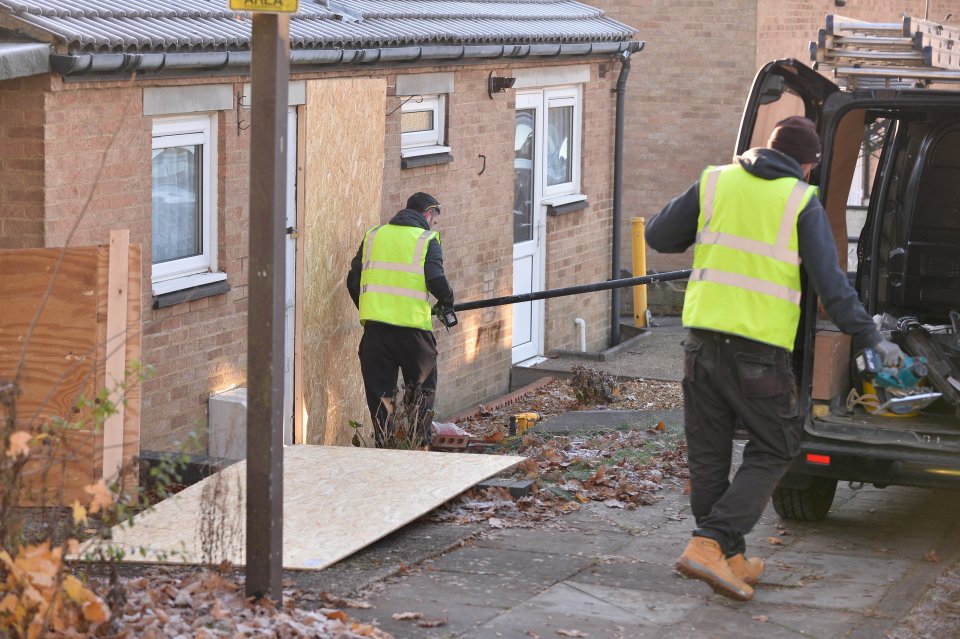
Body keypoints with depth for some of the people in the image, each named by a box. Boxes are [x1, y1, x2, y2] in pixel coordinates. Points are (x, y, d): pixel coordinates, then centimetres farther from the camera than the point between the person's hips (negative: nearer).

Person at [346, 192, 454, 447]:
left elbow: (353, 281, 13)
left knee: (379, 393, 10)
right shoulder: (427, 240, 1)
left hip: (374, 328, 3)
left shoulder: (373, 235, 14)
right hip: (412, 328, -3)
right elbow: (436, 281, -11)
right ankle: (416, 445, 10)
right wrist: (447, 300, 9)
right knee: (422, 390, 14)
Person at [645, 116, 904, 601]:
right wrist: (870, 339, 2)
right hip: (760, 348, -4)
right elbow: (830, 283, -6)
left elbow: (658, 237, 12)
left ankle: (730, 560, 19)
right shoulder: (802, 202, -3)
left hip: (703, 337, 4)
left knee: (708, 453, 13)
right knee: (772, 451, 7)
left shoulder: (715, 182, 7)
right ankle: (710, 544, -7)